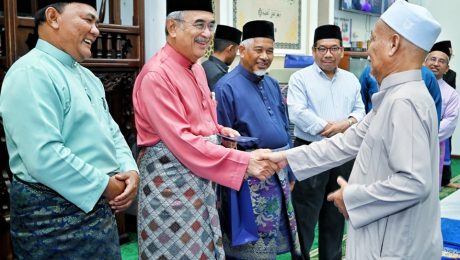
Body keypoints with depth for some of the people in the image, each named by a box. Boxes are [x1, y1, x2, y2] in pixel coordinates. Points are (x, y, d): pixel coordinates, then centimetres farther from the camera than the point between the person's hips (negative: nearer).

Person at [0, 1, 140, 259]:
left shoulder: (88, 77, 13)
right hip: (56, 217, -9)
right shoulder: (31, 73, -17)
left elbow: (111, 132, 15)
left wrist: (130, 170, -4)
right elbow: (44, 157, -26)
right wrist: (106, 186, -18)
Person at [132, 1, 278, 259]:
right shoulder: (156, 74, -19)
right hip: (170, 178, -8)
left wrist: (219, 130, -1)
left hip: (200, 178, 9)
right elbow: (181, 141, -25)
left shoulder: (197, 69, 9)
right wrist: (244, 161, -26)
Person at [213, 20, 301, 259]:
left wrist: (289, 171, 16)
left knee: (272, 240, 18)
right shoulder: (227, 87, -11)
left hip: (279, 175, 7)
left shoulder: (273, 85, 11)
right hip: (250, 178, -7)